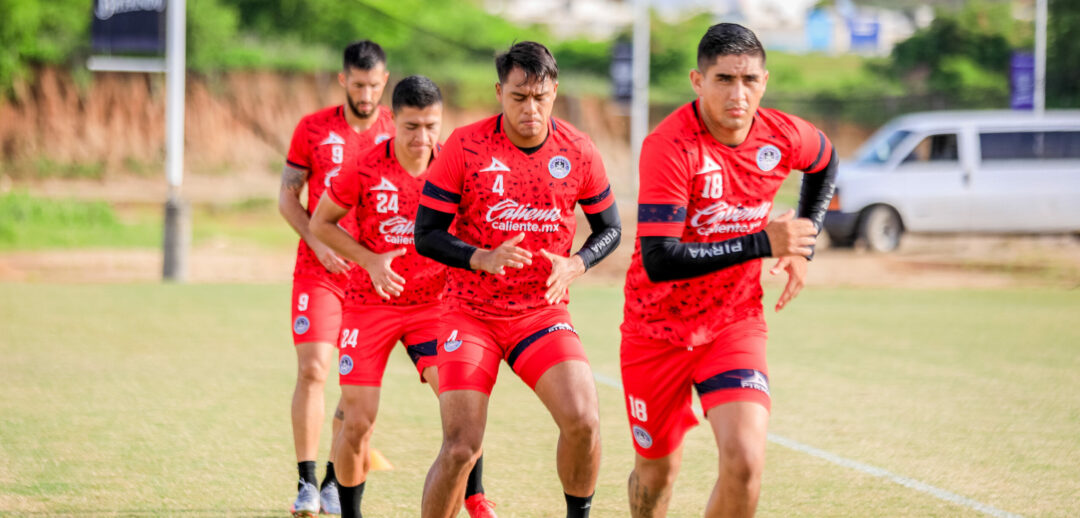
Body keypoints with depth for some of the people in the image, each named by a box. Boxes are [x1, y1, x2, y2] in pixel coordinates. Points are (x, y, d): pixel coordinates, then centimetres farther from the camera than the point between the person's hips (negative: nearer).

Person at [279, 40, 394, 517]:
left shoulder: (398, 133, 3)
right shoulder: (313, 129, 2)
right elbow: (288, 197, 6)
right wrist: (318, 242, -10)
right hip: (320, 269, -1)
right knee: (313, 370, -12)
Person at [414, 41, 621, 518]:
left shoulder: (578, 151, -3)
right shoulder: (464, 147, -10)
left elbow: (609, 229, 10)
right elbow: (426, 234, -6)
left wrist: (573, 266, -11)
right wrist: (484, 258, -23)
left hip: (543, 313, 2)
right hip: (470, 313, -2)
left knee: (582, 421, -20)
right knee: (461, 447, -11)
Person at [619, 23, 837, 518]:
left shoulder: (784, 137, -8)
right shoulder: (669, 146, -24)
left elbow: (823, 164, 20)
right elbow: (658, 260, -32)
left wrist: (801, 246, 9)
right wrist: (761, 243, -32)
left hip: (736, 324, 2)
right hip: (658, 327, -2)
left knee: (744, 460, -19)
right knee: (657, 470, 12)